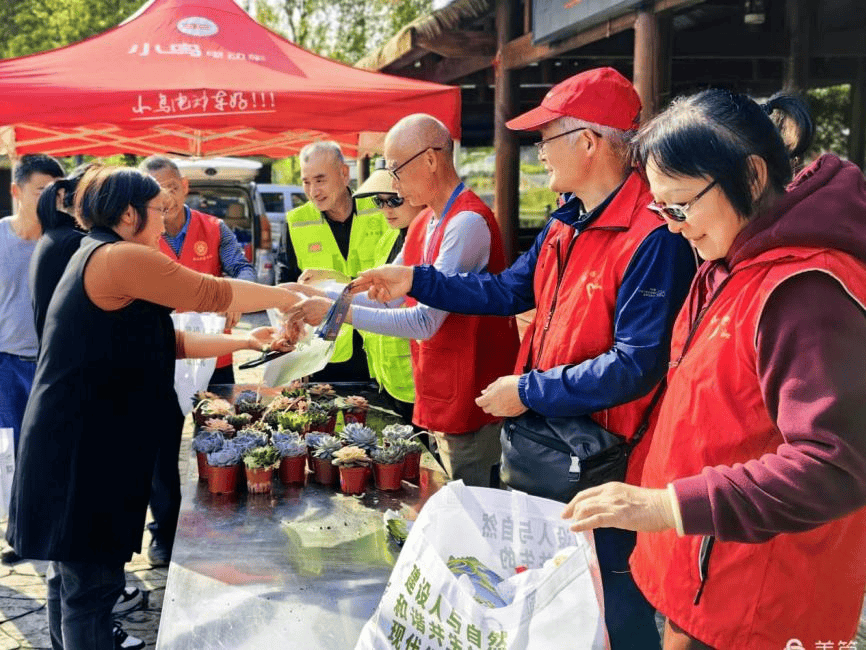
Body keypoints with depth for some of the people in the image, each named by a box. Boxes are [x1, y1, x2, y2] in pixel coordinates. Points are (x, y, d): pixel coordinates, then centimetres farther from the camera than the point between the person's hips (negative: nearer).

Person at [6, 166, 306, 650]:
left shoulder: (99, 258, 16)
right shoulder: (121, 258, -16)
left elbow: (167, 342, 16)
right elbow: (211, 294, -13)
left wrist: (244, 342, 13)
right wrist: (286, 297, 0)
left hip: (82, 443, 11)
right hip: (84, 449, -11)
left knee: (73, 573, 20)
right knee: (93, 583, -1)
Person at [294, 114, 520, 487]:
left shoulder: (468, 223, -20)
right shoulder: (423, 225, 11)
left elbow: (426, 321, -24)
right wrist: (320, 294, 5)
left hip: (472, 401, -9)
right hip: (438, 398, 9)